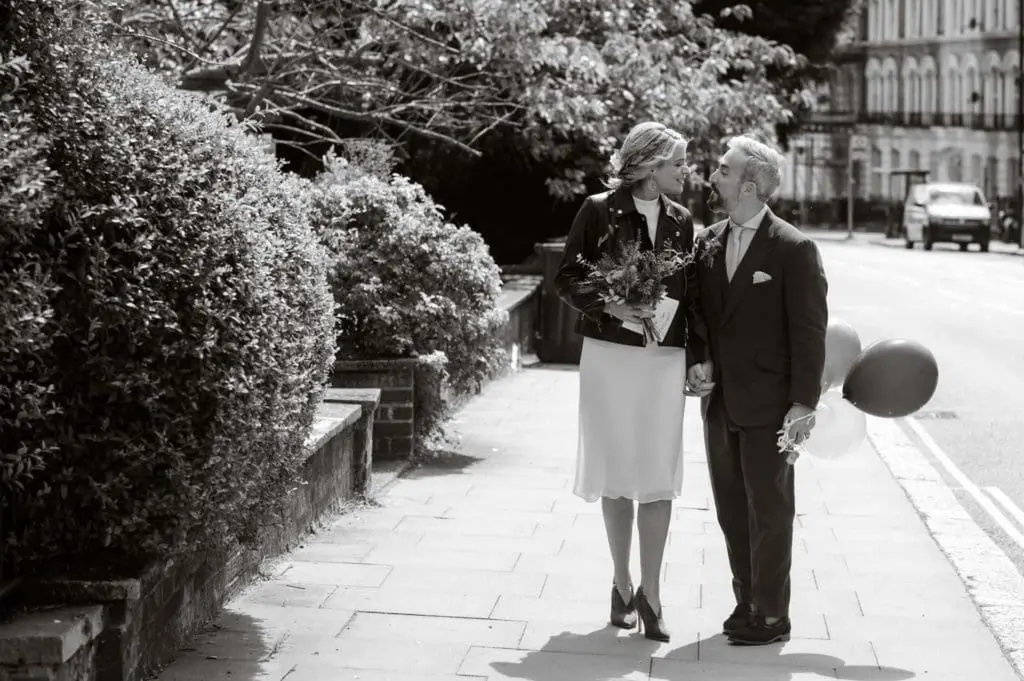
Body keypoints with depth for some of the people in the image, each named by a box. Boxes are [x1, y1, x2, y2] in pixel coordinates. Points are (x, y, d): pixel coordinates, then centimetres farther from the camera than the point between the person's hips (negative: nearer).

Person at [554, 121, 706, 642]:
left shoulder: (680, 222, 8)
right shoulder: (599, 211, -2)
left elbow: (691, 294, 10)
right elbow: (566, 278, -2)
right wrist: (609, 306, -17)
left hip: (664, 360, 2)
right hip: (609, 355, -2)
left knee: (659, 477, -1)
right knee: (616, 474, 6)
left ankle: (649, 592, 7)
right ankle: (622, 585, 21)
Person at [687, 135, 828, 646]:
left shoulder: (794, 249, -11)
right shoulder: (707, 243, 7)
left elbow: (809, 330, -11)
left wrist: (804, 403, -14)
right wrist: (698, 360, -1)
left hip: (768, 405, -6)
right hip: (719, 400, 6)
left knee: (769, 512, 3)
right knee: (731, 509, 13)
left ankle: (771, 616, 14)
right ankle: (746, 601, 25)